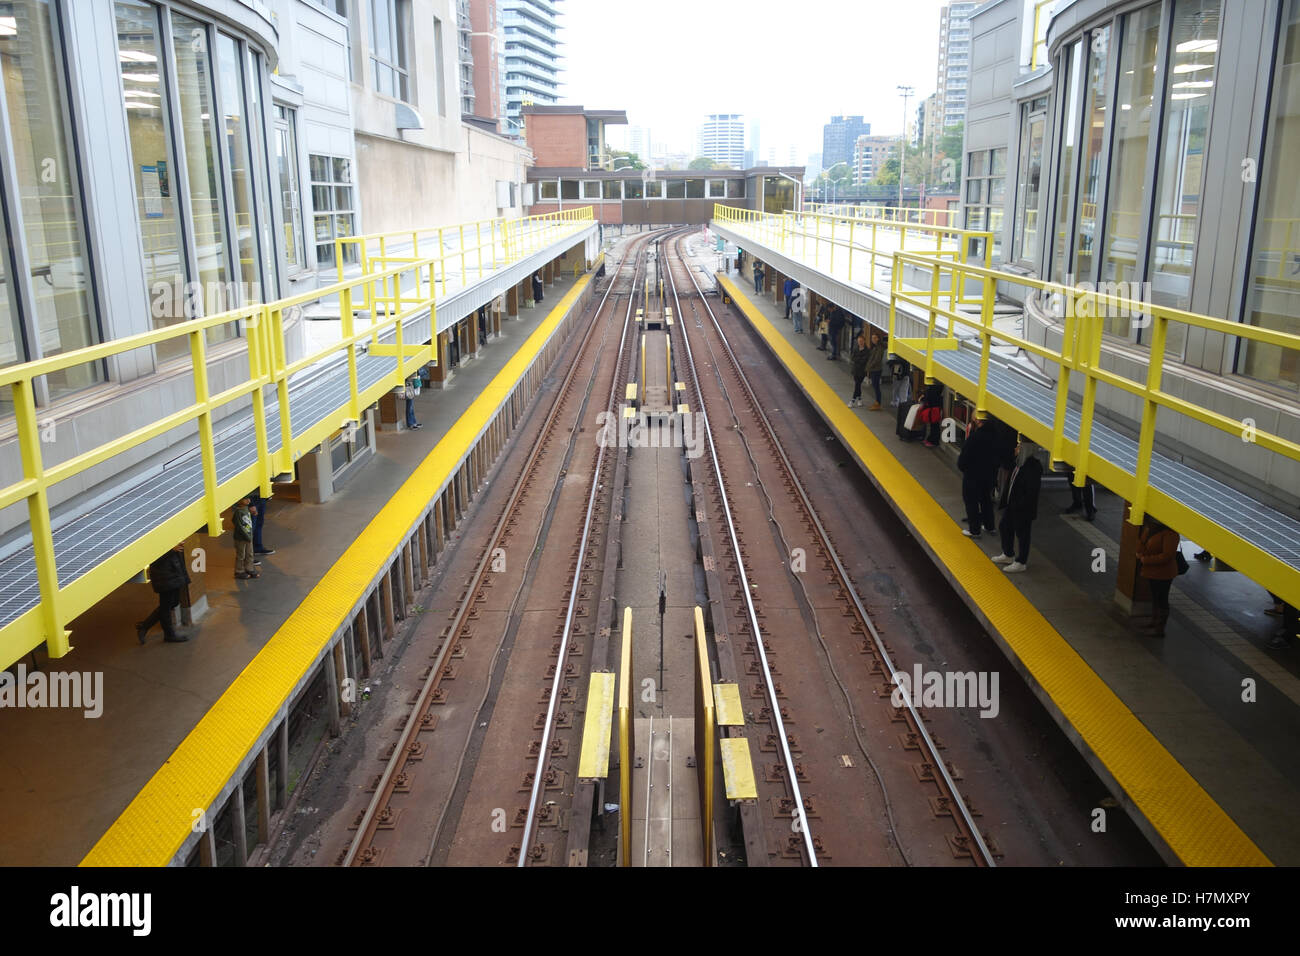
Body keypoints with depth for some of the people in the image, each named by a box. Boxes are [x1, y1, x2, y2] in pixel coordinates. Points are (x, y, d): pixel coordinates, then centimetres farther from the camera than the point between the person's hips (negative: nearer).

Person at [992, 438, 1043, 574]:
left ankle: (1021, 562, 21)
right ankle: (1008, 555, 40)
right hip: (1011, 505, 10)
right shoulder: (1019, 462, 4)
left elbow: (1032, 491, -24)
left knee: (1022, 534, 5)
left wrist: (1021, 505, -23)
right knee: (1004, 527, 22)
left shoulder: (1033, 466, -24)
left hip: (1023, 509, -10)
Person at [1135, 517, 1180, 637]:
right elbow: (1141, 540, 15)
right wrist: (1140, 554, -4)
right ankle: (1154, 621, 39)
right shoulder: (1149, 526, -1)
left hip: (1163, 573, -8)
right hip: (1150, 571, 8)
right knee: (1154, 596, 23)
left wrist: (1146, 560, -21)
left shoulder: (1169, 533, -25)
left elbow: (1166, 556, -26)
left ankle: (1160, 628, 14)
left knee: (1161, 600, 4)